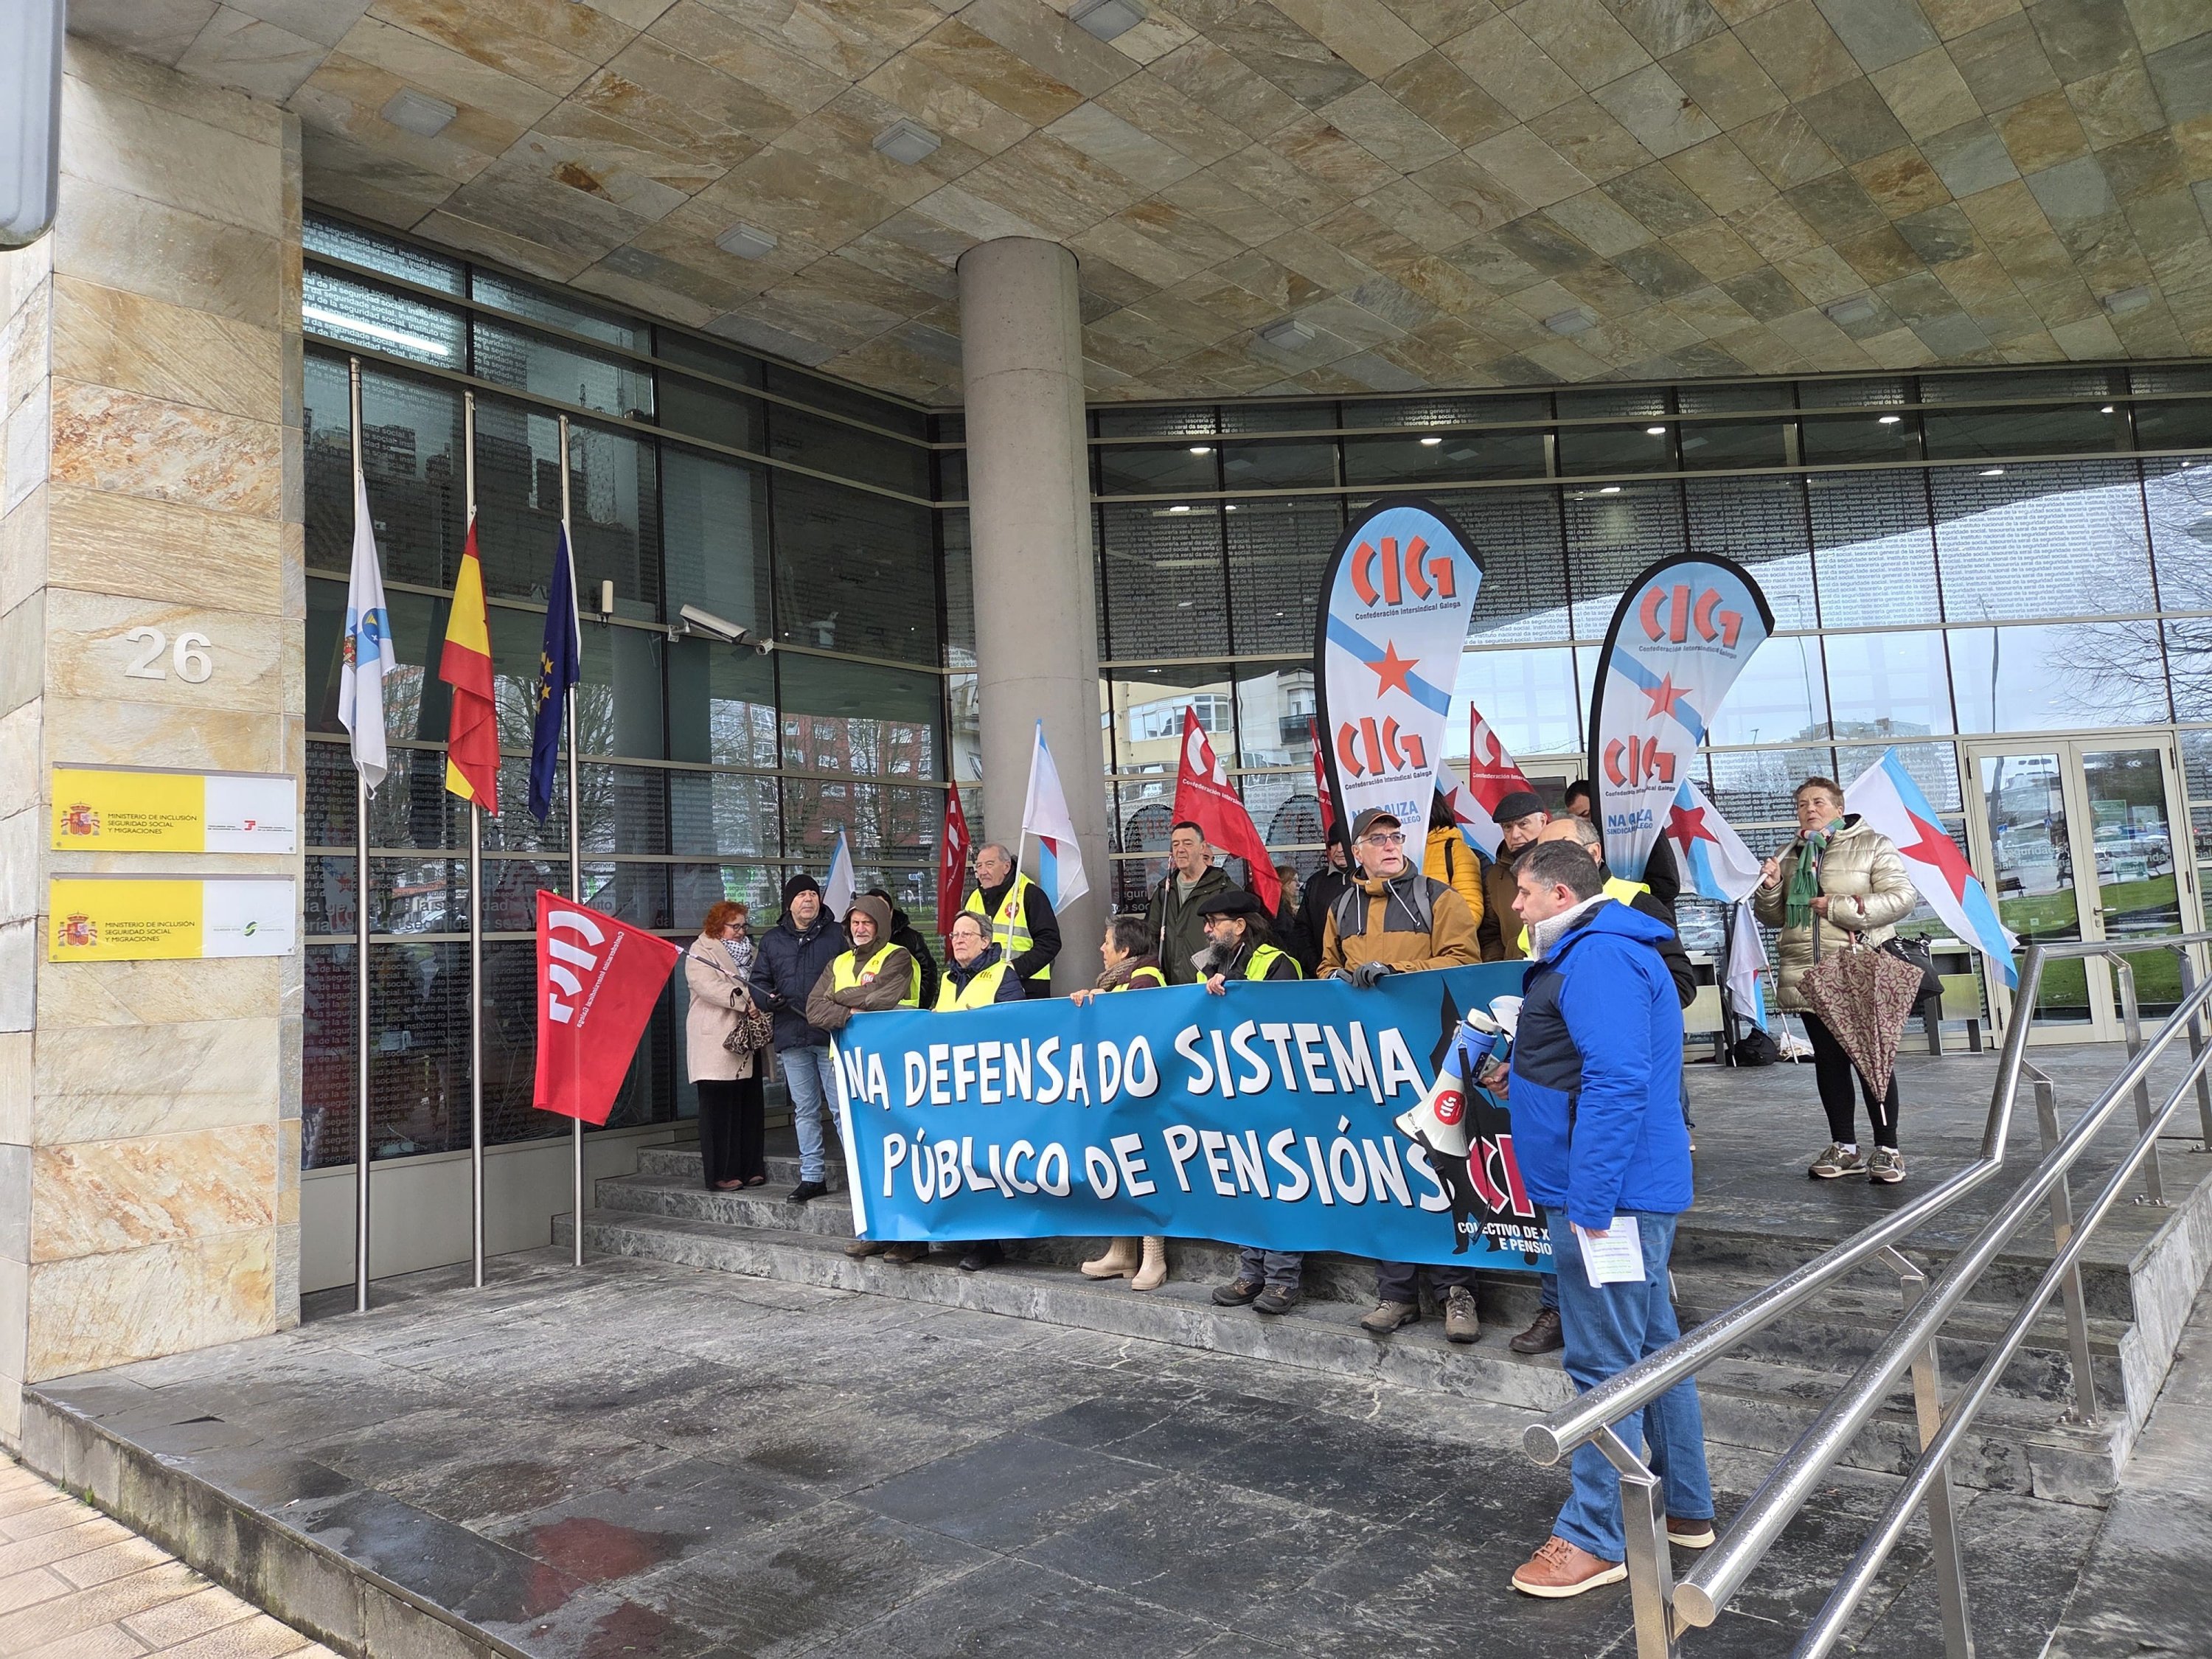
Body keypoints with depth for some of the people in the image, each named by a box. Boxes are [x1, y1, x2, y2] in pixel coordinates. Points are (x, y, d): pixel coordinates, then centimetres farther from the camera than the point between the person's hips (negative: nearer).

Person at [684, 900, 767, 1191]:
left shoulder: (748, 950, 21)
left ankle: (750, 1168, 13)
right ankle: (721, 1173, 1)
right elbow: (710, 986, -18)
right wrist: (746, 1002, -25)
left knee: (749, 1105, 7)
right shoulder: (700, 954, -2)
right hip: (718, 1044, -7)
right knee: (719, 1107, -4)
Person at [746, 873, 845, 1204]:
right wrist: (768, 1000, -6)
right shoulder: (773, 940, 13)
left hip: (831, 1035, -3)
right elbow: (758, 981, 15)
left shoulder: (834, 935, 5)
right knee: (805, 1111, 10)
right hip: (791, 1039, 3)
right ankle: (812, 1176, 17)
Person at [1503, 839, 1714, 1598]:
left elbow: (1616, 1082, -27)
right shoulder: (1601, 950, 17)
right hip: (1634, 1192, 11)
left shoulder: (1598, 955, -18)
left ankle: (1595, 1539, 8)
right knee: (1652, 1346, 19)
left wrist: (1590, 1206, -26)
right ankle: (1686, 1506, 32)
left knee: (1605, 1365, -2)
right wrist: (1527, 1082, 17)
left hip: (1609, 1193, -11)